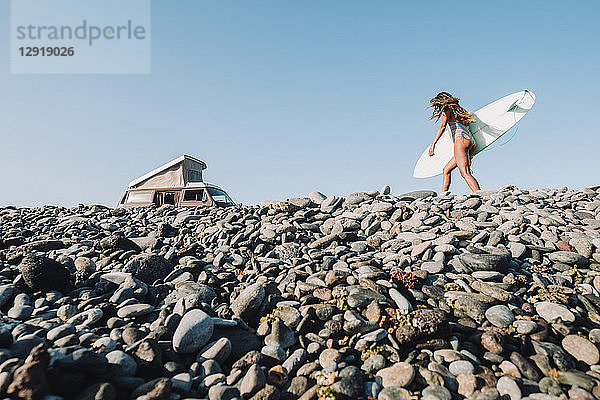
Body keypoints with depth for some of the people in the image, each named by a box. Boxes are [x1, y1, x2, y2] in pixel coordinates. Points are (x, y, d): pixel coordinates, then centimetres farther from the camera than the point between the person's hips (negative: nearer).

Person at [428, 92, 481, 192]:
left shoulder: (447, 109, 6)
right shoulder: (459, 110, 30)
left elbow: (442, 126, -10)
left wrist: (433, 144, -17)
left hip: (461, 140, -9)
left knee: (465, 174, -18)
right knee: (446, 170, 16)